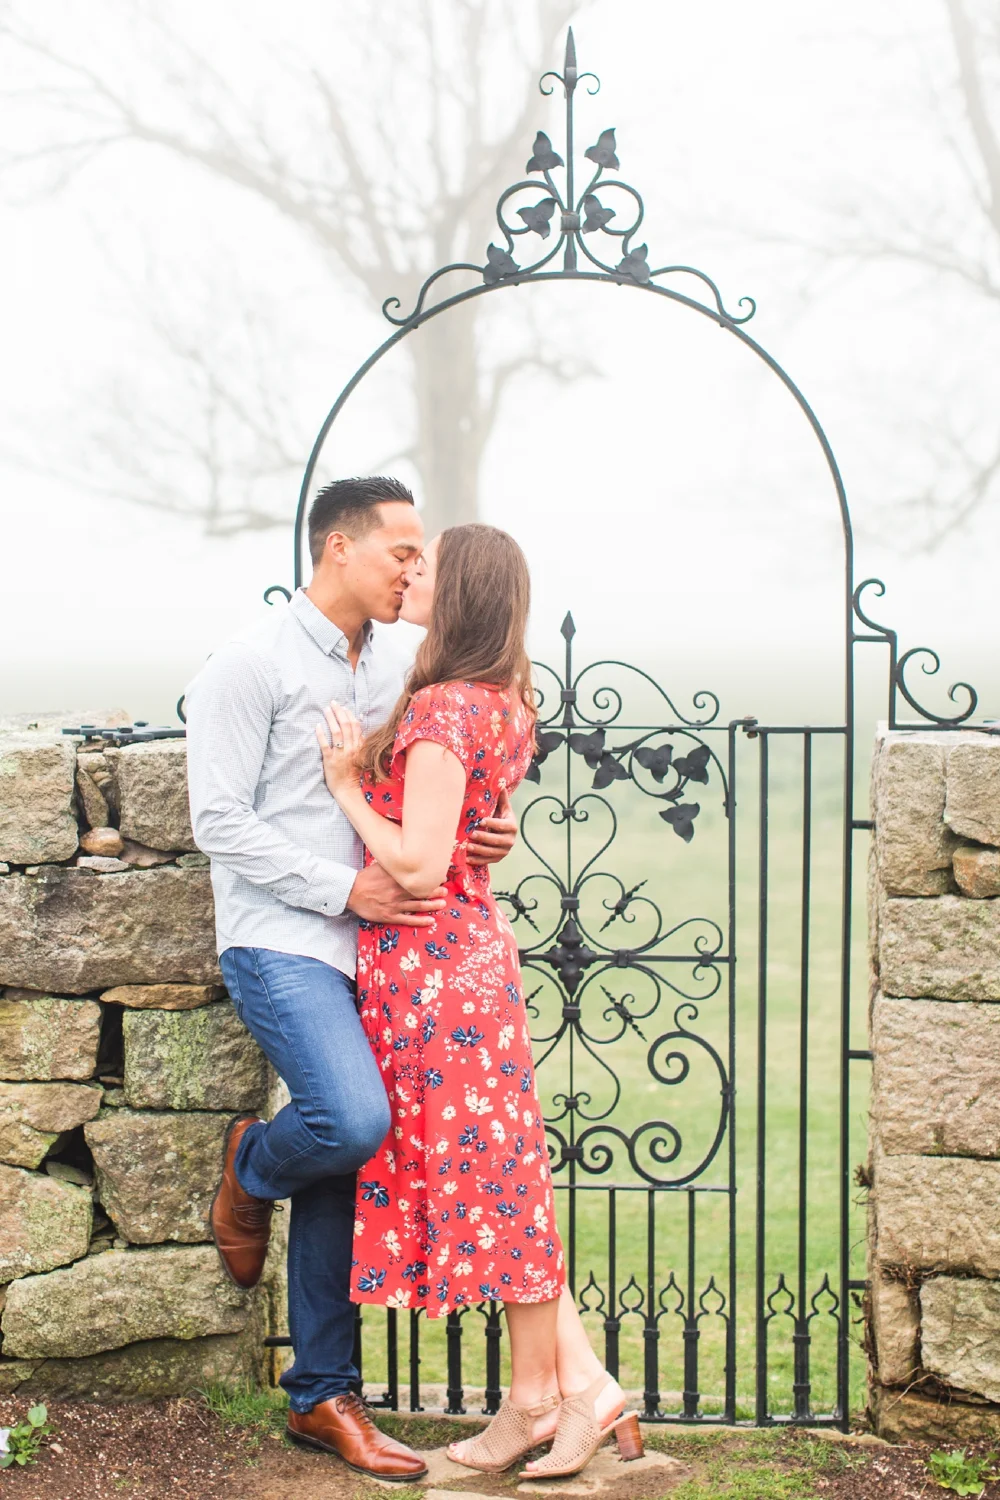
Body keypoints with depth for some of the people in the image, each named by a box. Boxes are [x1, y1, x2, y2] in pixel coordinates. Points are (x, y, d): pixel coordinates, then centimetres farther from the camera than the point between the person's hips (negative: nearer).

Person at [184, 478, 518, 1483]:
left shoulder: (394, 666, 15)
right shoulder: (252, 665, -7)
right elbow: (220, 822, -11)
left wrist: (489, 830, 0)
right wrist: (344, 888, -17)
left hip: (365, 948, 7)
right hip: (279, 943, -7)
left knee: (341, 1174, 8)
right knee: (355, 1118, -27)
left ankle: (319, 1396, 17)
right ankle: (252, 1169, 8)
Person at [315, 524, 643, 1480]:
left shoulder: (443, 711, -18)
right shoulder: (500, 702, 11)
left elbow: (416, 864, -23)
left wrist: (348, 784, -10)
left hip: (431, 960, -10)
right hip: (467, 945, 10)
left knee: (482, 1170, 1)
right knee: (494, 1170, 12)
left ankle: (539, 1397, 13)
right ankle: (582, 1386, 14)